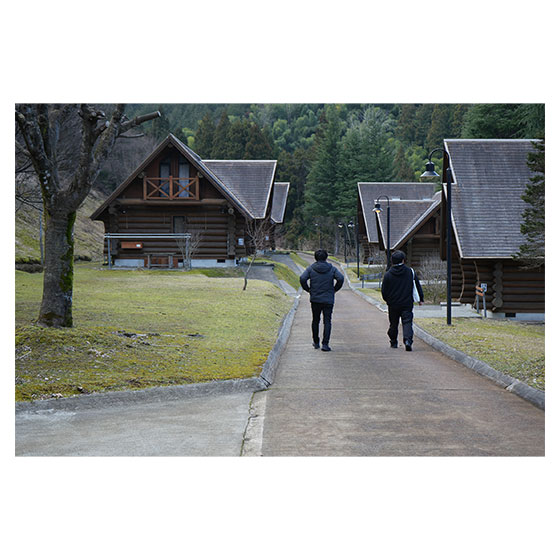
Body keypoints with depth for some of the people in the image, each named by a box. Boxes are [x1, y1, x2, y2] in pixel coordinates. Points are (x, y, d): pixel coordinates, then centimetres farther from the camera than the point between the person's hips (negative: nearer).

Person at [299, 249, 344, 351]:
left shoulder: (310, 268, 1)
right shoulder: (332, 269, 1)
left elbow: (302, 279, -13)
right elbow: (340, 278, -13)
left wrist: (308, 289, 1)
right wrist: (335, 289, 1)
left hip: (315, 299, 1)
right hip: (328, 300, -1)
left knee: (315, 321, 16)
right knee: (327, 322, -1)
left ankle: (316, 342, 25)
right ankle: (325, 344, -11)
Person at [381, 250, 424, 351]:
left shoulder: (388, 274, -4)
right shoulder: (410, 272, 0)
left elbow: (383, 291, 0)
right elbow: (418, 286, 6)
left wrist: (388, 300, 18)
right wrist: (421, 299, 17)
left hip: (393, 305, 1)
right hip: (407, 304, 0)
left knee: (393, 324, 15)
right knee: (407, 322, -4)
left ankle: (393, 343, 26)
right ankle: (408, 340, -26)